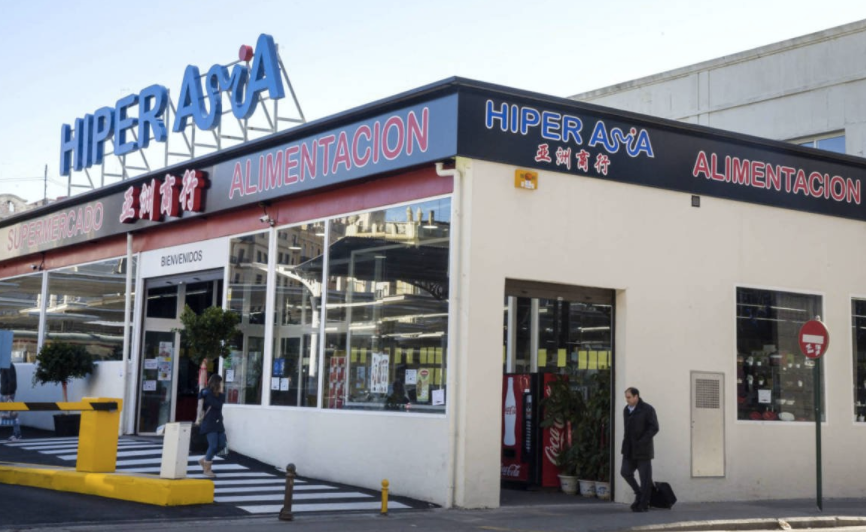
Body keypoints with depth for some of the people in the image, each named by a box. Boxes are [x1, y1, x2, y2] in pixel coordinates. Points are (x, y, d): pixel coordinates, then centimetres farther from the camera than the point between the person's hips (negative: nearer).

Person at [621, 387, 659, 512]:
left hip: (643, 449, -6)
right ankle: (639, 493, 21)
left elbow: (654, 428, -11)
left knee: (645, 477, -1)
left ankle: (643, 504, 6)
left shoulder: (647, 409, -8)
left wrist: (642, 441, -17)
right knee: (625, 472, 1)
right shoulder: (626, 410, 12)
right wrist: (626, 441, 7)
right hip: (629, 449, 6)